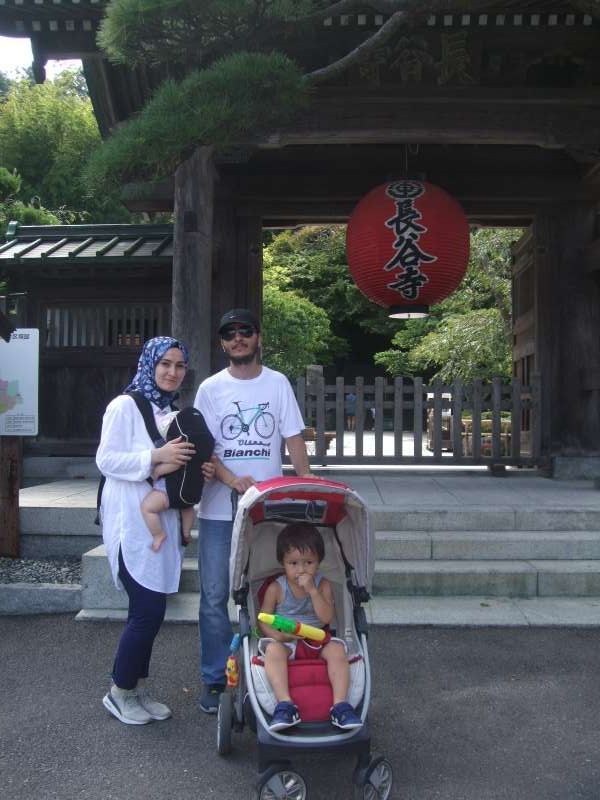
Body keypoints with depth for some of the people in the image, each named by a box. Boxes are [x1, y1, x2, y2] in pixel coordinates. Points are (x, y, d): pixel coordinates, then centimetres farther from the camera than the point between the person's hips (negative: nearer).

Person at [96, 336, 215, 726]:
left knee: (150, 610, 12)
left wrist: (201, 470, 1)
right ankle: (119, 691, 13)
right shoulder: (125, 405, -7)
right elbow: (106, 459, -13)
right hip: (132, 521, -7)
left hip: (162, 521, 7)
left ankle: (138, 688, 26)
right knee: (148, 610, -7)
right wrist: (156, 456, -21)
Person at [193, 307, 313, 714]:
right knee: (215, 597, 4)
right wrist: (234, 481, -18)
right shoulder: (211, 388, 2)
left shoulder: (278, 384, 4)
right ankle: (215, 679, 18)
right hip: (219, 509, 0)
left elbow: (293, 439, 3)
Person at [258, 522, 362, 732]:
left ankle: (340, 705, -28)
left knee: (337, 650, -27)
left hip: (317, 641, 1)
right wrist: (277, 634, -22)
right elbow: (263, 620, -1)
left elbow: (327, 617, -12)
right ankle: (285, 704, -39)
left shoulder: (323, 585, 1)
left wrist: (312, 590, -22)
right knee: (273, 650, -32)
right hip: (286, 642, -1)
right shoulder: (276, 588, -1)